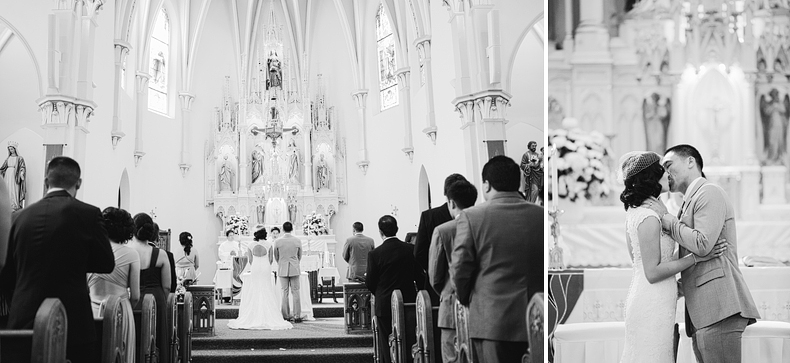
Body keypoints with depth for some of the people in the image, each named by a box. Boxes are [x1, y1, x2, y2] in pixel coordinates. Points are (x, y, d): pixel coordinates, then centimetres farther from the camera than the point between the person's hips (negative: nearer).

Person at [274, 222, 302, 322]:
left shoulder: (277, 242, -7)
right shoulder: (297, 241, -5)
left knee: (284, 293, 5)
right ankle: (297, 316, 2)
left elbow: (276, 257, 6)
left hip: (283, 269, 0)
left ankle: (286, 316, 8)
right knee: (295, 292, 3)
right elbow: (300, 256, 8)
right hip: (295, 269, 0)